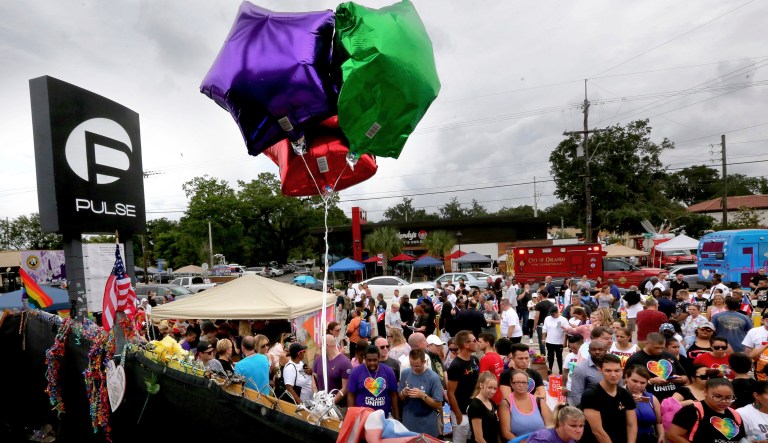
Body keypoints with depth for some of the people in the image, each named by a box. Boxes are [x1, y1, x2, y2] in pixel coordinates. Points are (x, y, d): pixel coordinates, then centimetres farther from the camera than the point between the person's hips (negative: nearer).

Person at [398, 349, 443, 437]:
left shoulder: (433, 377, -16)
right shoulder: (405, 373, -4)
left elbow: (439, 405, -11)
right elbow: (400, 398, 7)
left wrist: (422, 395, -24)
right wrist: (403, 393, -15)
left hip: (427, 426, -3)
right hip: (407, 423, 3)